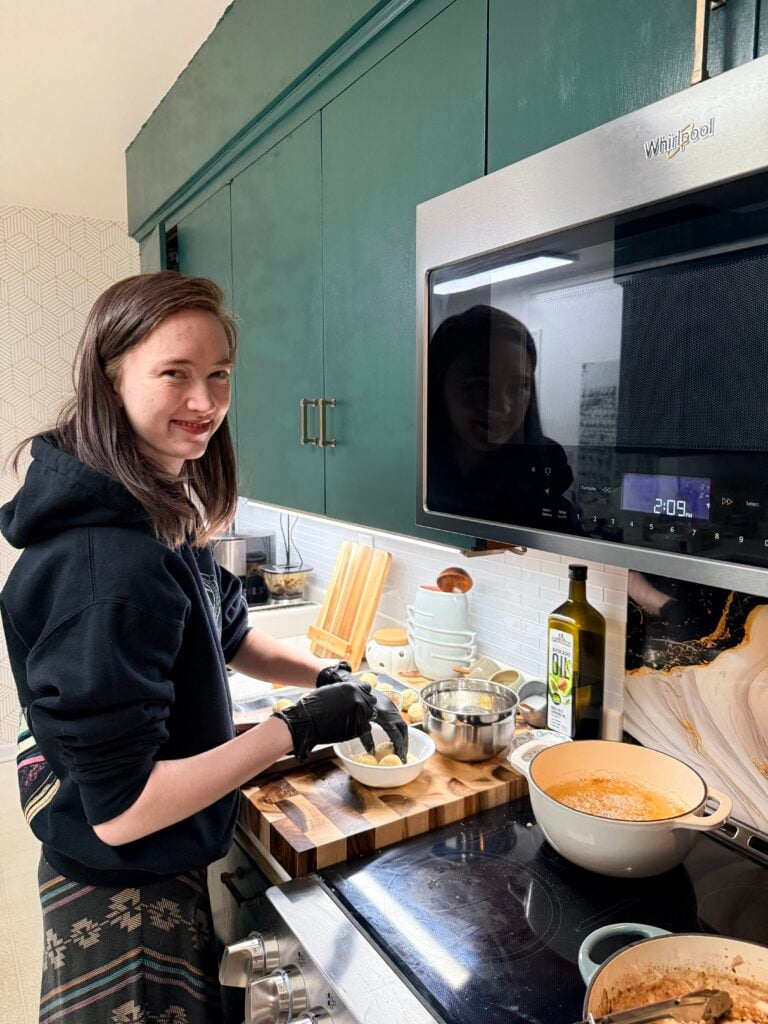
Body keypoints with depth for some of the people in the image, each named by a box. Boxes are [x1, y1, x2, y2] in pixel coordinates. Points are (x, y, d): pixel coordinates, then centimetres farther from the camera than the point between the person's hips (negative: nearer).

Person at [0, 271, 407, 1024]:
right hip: (122, 902, -8)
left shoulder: (163, 512, -4)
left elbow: (225, 634, 10)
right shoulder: (104, 562, -32)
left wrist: (325, 675, -6)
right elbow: (119, 810, -29)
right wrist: (297, 728, -25)